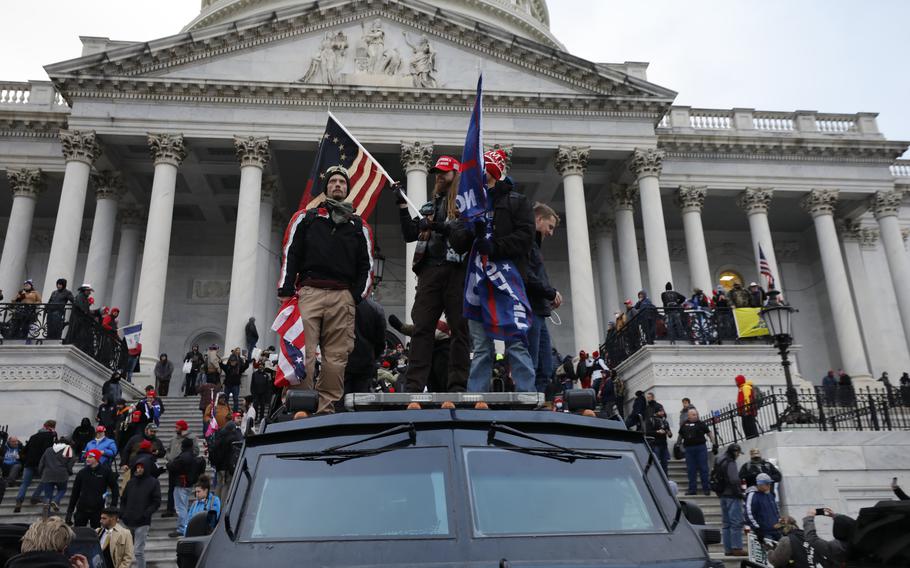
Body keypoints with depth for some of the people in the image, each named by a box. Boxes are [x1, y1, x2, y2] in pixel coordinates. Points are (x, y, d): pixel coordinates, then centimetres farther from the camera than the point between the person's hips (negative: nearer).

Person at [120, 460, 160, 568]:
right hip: (128, 522, 5)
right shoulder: (131, 482, 12)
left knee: (138, 551, -8)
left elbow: (157, 502, -4)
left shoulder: (153, 482, -2)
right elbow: (123, 499, 20)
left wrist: (146, 514, -14)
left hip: (142, 523, -5)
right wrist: (123, 513, 5)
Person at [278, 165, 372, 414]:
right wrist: (286, 290, -3)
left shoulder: (358, 225, 21)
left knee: (336, 356, -4)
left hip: (343, 297, 2)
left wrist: (358, 295, 2)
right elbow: (290, 254, 10)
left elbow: (366, 263, 16)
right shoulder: (307, 218, 18)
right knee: (304, 352, -11)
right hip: (309, 292, -1)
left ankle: (326, 408, -2)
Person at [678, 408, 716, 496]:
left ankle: (706, 488, 9)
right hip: (689, 449, 2)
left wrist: (714, 444, -4)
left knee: (703, 469, 1)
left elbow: (709, 434, 4)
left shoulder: (701, 424, 4)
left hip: (701, 447, -2)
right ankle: (692, 489, 13)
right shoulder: (684, 425, 8)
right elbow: (680, 436, 16)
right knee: (691, 470, 5)